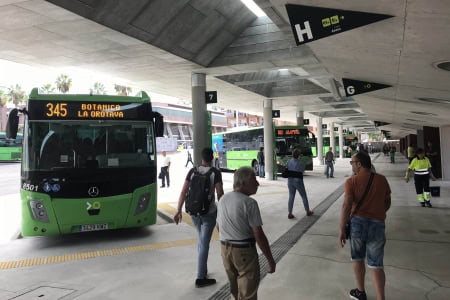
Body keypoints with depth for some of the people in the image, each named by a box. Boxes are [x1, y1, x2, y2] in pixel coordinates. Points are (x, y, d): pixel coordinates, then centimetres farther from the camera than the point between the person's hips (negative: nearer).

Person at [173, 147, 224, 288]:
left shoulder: (192, 171, 1)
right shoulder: (215, 172, -9)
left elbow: (183, 192, -3)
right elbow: (220, 194, -14)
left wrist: (179, 211, 2)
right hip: (209, 212, -4)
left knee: (201, 239, 23)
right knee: (204, 243, 2)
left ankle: (203, 270, 33)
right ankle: (200, 278, 7)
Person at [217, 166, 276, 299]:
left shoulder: (223, 199, 2)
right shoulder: (249, 203, -20)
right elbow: (259, 235, -21)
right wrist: (270, 259, -12)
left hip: (225, 249, 7)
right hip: (244, 251, -7)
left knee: (235, 288, 26)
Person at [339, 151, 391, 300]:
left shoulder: (351, 181, -7)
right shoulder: (382, 179, 4)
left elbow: (346, 206, -16)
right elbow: (387, 202, 14)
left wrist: (341, 230, -12)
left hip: (357, 222, -2)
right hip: (377, 224, 2)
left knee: (358, 259, 20)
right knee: (376, 265, 9)